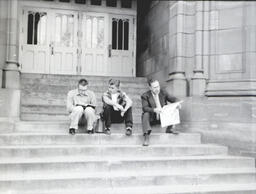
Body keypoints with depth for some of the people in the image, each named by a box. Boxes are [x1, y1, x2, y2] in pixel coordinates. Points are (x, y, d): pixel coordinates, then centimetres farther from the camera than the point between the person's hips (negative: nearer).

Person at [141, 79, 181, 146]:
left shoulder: (163, 93, 4)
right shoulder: (145, 96, -8)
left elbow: (173, 99, 0)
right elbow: (145, 108, -20)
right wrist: (154, 110, -39)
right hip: (152, 119, -3)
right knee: (146, 115, -33)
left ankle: (169, 129, -2)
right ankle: (146, 136, -40)